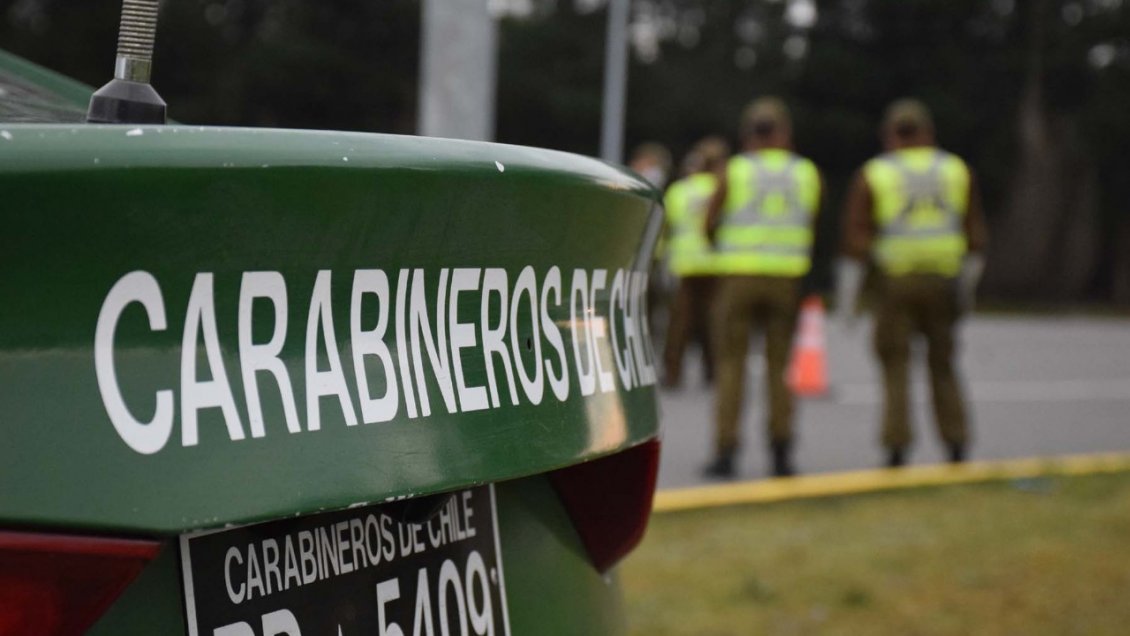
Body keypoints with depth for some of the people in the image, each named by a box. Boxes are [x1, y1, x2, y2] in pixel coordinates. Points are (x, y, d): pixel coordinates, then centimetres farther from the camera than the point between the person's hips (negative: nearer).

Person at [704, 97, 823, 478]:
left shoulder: (733, 172, -2)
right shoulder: (808, 174, 4)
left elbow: (710, 225, 4)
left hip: (739, 276, -2)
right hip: (787, 278, 2)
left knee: (730, 364, 2)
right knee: (778, 365, 10)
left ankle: (725, 451, -6)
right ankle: (781, 450, 2)